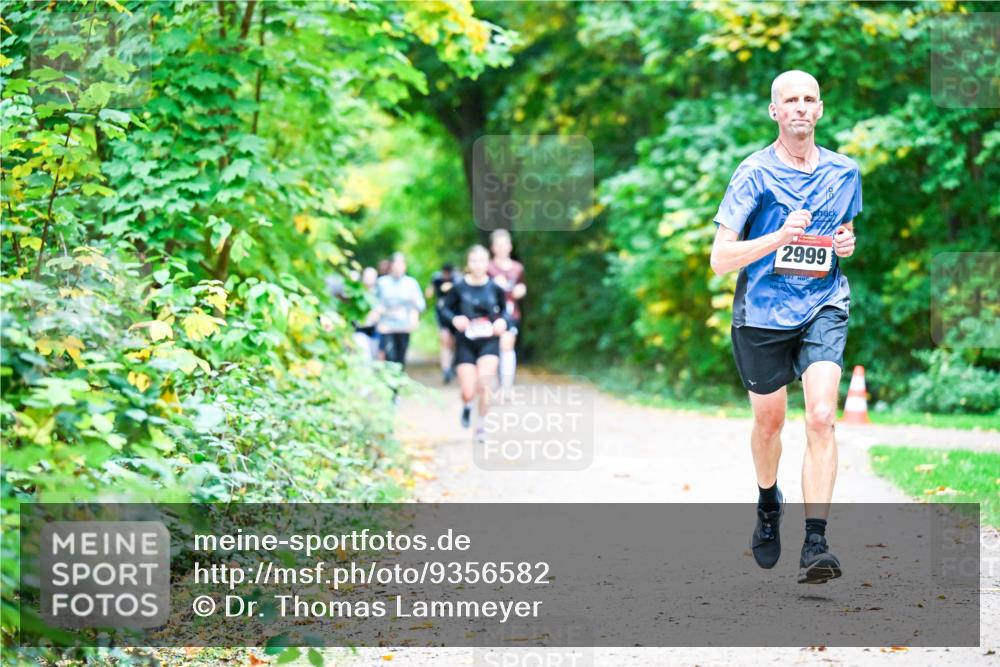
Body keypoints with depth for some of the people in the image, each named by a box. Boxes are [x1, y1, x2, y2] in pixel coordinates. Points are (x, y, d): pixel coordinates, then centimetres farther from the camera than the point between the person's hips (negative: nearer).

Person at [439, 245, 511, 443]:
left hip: (489, 342, 0)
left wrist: (503, 320, -7)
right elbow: (445, 308, 5)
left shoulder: (495, 288, -2)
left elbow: (504, 309, 13)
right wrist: (454, 319, -14)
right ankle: (467, 406, 36)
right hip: (465, 343, 0)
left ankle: (481, 425, -1)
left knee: (484, 382, -22)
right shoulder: (459, 288, -5)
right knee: (468, 393, -4)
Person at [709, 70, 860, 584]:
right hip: (762, 312, -1)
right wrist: (780, 237, -24)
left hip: (824, 308, 1)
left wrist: (847, 245, 0)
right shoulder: (754, 174, -7)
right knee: (769, 421, 14)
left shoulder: (844, 172, 6)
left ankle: (815, 543, -20)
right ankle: (768, 503, 45)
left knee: (821, 417, -17)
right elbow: (720, 260, -10)